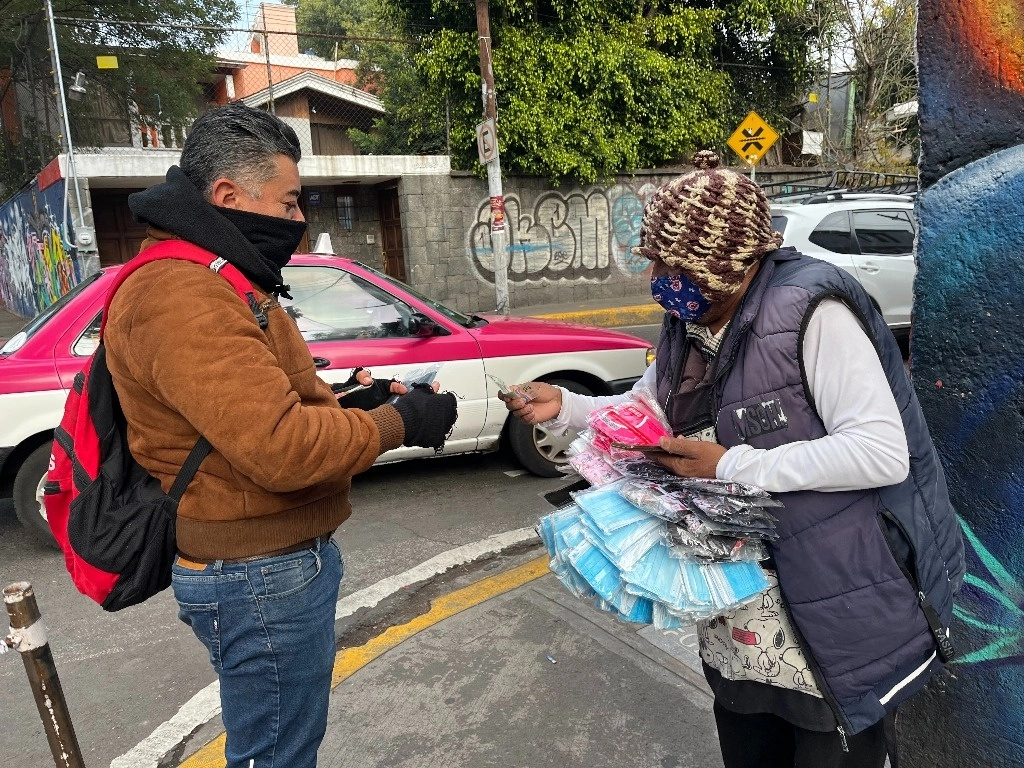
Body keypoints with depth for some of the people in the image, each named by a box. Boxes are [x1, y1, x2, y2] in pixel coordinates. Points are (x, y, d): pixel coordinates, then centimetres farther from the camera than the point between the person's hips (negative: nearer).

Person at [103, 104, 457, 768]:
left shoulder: (217, 281, 12)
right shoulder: (184, 296, -24)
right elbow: (281, 447, -31)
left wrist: (353, 403, 2)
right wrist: (398, 425, -18)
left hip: (285, 556, 11)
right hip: (260, 578, -11)